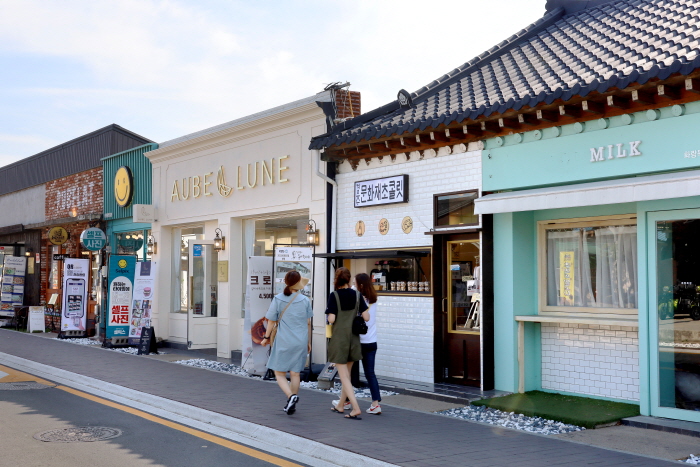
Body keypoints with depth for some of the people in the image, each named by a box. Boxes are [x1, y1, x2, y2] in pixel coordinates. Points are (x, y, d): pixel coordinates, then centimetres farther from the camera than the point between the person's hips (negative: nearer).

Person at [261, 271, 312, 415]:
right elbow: (308, 323, 6)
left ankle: (291, 395, -16)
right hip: (300, 342, 2)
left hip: (283, 342, -2)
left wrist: (266, 337, 14)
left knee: (279, 373, 8)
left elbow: (271, 321, -1)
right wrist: (308, 342, 17)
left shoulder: (278, 299, -5)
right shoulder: (305, 300, 1)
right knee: (295, 374, 11)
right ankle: (291, 405, 14)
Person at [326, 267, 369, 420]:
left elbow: (331, 319, -17)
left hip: (338, 339, -4)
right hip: (353, 338, 4)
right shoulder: (357, 295, -2)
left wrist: (329, 316, 5)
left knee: (344, 376, -1)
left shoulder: (334, 295, -12)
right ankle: (341, 405, 31)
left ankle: (355, 408, -12)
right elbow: (366, 317, -5)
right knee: (347, 374, 18)